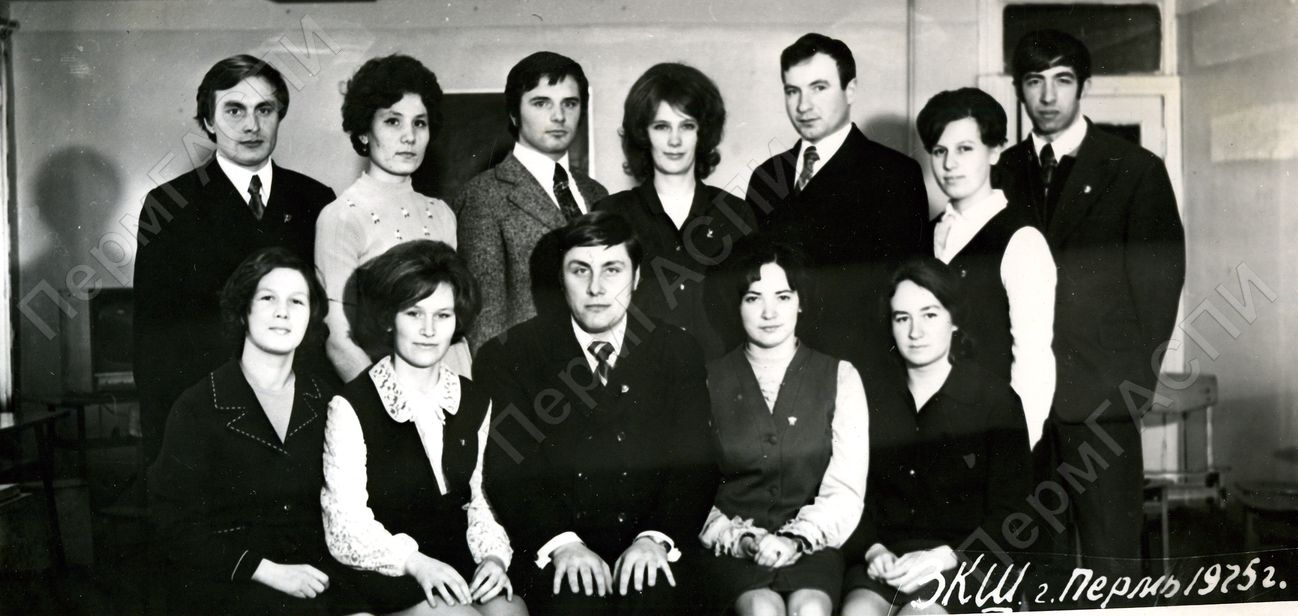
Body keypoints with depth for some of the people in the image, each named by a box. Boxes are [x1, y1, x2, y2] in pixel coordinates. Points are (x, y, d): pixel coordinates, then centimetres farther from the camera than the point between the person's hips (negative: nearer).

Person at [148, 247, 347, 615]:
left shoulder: (325, 404, 9)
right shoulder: (198, 408, -1)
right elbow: (173, 526, -5)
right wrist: (267, 570, -14)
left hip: (316, 574, 4)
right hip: (223, 581, -4)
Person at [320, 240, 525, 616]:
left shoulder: (474, 403, 10)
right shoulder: (351, 408, -7)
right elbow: (346, 531, -8)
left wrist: (494, 554, -2)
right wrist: (414, 561, -22)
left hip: (463, 561, 5)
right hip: (386, 572, -4)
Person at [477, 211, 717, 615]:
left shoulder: (678, 352, 8)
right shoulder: (507, 357, 4)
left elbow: (694, 465, 2)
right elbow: (506, 471, -3)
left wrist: (657, 538, -14)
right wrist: (561, 541, -18)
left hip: (649, 549, 1)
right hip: (555, 550, -1)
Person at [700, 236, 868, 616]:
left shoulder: (839, 378, 6)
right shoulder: (709, 381, 5)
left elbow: (846, 489, 0)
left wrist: (797, 538, -15)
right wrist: (741, 538, -14)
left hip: (811, 543, 1)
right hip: (733, 549, 0)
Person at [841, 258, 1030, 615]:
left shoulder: (996, 399, 2)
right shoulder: (874, 399, 12)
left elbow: (1008, 513, -1)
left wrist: (944, 557, -14)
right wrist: (873, 550, -7)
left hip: (964, 556, -2)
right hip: (889, 555, 3)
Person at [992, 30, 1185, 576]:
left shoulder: (1136, 170, 3)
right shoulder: (1002, 173, 11)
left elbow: (1160, 279, 1)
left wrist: (1137, 381, -5)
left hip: (1099, 393, -3)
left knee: (1110, 556, 0)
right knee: (1037, 549, 8)